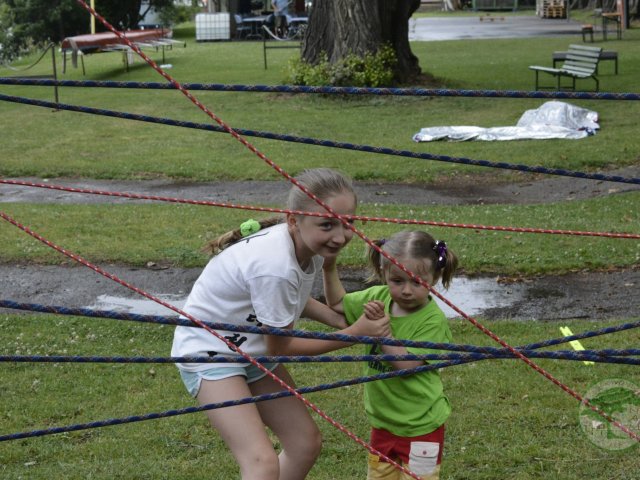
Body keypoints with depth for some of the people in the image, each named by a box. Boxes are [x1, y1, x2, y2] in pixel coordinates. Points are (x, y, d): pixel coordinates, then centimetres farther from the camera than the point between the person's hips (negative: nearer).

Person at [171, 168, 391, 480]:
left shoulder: (308, 244, -12)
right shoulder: (276, 267, -35)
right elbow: (278, 347, -20)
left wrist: (341, 320, -8)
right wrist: (354, 333, -17)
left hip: (252, 350, 9)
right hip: (209, 352, -9)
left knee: (306, 442, 12)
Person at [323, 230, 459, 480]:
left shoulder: (432, 320, -22)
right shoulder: (378, 297, -3)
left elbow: (407, 364, -29)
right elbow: (337, 304, 13)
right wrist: (329, 269, 0)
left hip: (419, 427, -6)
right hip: (383, 421, 7)